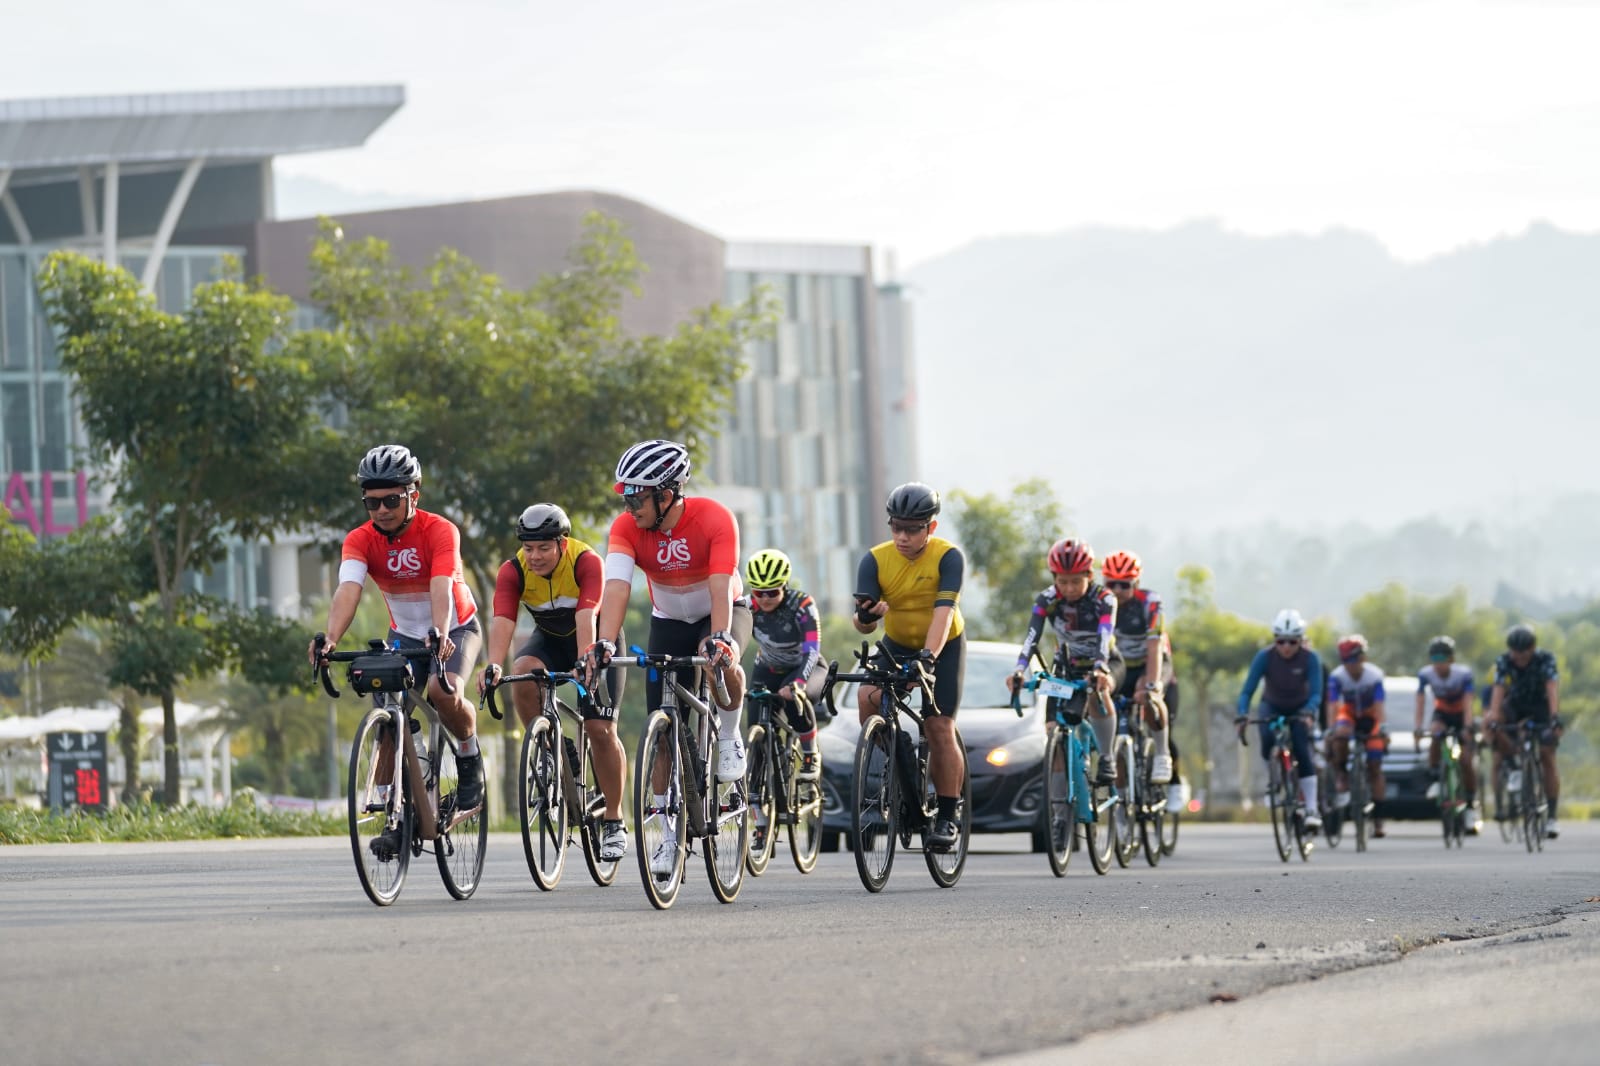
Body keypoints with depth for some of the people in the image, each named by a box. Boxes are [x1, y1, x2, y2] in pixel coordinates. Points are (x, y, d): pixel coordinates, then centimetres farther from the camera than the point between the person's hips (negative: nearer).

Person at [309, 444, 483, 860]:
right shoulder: (360, 540, -17)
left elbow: (441, 588, -40)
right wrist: (330, 639, -52)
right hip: (405, 634, 4)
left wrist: (441, 637, -59)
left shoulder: (439, 531, -26)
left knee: (442, 690, -32)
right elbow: (348, 591, -33)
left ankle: (470, 757, -4)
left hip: (456, 628, -4)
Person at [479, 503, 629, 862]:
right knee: (523, 675, -31)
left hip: (596, 640, -3)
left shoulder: (586, 562, -30)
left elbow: (586, 619, -42)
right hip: (550, 639, 3)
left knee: (600, 729, -11)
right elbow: (502, 621, -35)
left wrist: (585, 664, -59)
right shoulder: (513, 571, -22)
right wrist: (493, 665, -53)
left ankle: (613, 823, 2)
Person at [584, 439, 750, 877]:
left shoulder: (714, 519, -29)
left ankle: (729, 737, -8)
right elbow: (616, 587, -34)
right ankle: (672, 834, 6)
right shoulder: (627, 528, -23)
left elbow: (721, 589, -37)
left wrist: (719, 638, -53)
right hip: (669, 620, 3)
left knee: (722, 663, -37)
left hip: (722, 611, -3)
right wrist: (604, 643, -49)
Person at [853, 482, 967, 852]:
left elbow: (943, 611, -34)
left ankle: (947, 817, 0)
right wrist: (865, 616, -46)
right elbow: (862, 623, -21)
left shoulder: (948, 558, -23)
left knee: (940, 728, -12)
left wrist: (929, 655, -49)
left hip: (943, 647, -2)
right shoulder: (875, 560, -17)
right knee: (868, 698, -25)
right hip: (896, 645, 2)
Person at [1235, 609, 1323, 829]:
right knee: (1268, 740, -28)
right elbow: (1247, 690, -26)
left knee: (1302, 753, -21)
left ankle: (1312, 809, -20)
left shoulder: (1310, 658, -26)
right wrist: (1241, 716, -43)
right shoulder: (1265, 657, -25)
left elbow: (1316, 693, -29)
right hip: (1272, 706, 1)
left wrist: (1308, 713, -50)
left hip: (1299, 709, -1)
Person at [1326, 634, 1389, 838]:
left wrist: (1381, 729, -47)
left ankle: (1377, 820, 0)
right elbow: (1334, 706, -28)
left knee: (1375, 767, -5)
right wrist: (1332, 730, -42)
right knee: (1341, 735, -38)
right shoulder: (1337, 676, -23)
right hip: (1349, 714, 1)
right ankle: (1341, 778, -17)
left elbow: (1379, 706, -32)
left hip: (1370, 717, -1)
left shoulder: (1374, 675, -26)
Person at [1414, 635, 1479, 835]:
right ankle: (1435, 779, -21)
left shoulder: (1463, 674, -26)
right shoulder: (1425, 674, -21)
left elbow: (1468, 702, -32)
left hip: (1461, 715, -1)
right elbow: (1420, 701, -23)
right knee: (1435, 735, -35)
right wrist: (1417, 728, -34)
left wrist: (1467, 727, -44)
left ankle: (1471, 805, 0)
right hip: (1442, 713, 1)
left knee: (1466, 761, -11)